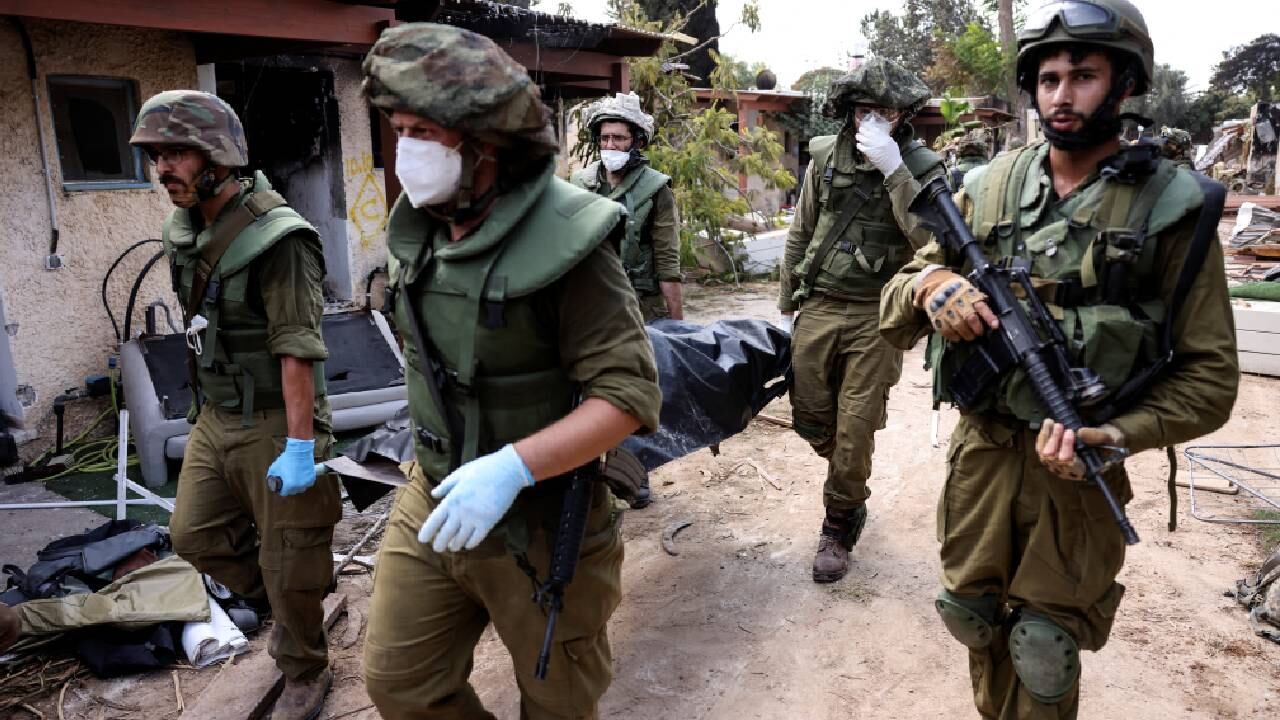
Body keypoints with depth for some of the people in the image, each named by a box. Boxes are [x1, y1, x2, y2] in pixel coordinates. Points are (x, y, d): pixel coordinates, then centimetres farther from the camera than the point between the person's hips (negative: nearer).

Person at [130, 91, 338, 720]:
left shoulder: (276, 237, -21)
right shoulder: (183, 230, 6)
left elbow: (297, 348, -24)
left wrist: (299, 445, -24)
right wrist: (206, 404, 20)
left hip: (274, 421, -8)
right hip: (214, 417, 8)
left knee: (287, 562, 6)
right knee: (195, 535, 17)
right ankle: (280, 603, 40)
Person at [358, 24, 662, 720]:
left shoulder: (562, 238, -23)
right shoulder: (419, 227, -1)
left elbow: (630, 395, -25)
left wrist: (513, 466, -34)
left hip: (541, 524, -6)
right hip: (433, 502, 6)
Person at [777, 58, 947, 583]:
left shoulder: (922, 167, -5)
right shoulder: (826, 158, 4)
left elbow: (930, 239, -22)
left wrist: (893, 169, -26)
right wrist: (786, 307, 12)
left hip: (876, 315, -3)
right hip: (818, 307, 4)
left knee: (855, 427, 0)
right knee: (810, 417, 11)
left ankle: (839, 527, 21)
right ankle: (852, 491, 40)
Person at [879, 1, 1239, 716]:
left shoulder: (1175, 206, -7)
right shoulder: (990, 187, 0)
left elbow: (1210, 373, -5)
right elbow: (898, 307, 2)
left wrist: (1118, 435, -21)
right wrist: (931, 283, -21)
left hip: (1079, 463, -3)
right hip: (982, 451, 3)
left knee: (1043, 653, 10)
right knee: (970, 615, 19)